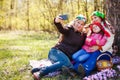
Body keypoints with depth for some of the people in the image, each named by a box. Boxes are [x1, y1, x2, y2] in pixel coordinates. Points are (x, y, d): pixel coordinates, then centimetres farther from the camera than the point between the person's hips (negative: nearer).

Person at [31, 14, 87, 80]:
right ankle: (40, 73, -34)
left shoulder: (83, 35, 15)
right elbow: (61, 29, -24)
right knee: (66, 63, -38)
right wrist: (57, 22, -46)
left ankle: (39, 69, -23)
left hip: (68, 57, 6)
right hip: (57, 51, -6)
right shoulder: (69, 29, -1)